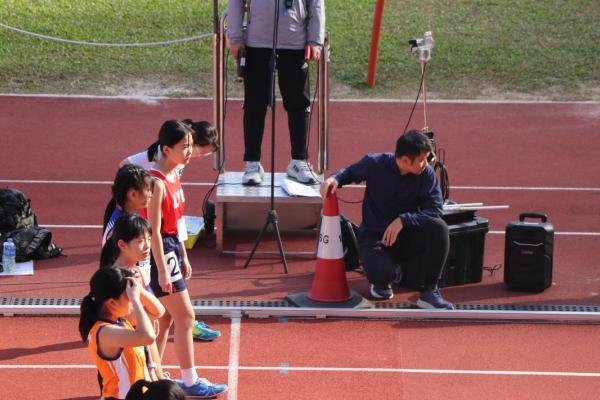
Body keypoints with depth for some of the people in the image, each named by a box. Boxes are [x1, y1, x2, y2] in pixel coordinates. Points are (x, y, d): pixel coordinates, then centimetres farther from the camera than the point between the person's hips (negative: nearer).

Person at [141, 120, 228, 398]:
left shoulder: (174, 176, 7)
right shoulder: (157, 183, -21)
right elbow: (154, 231, -21)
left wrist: (183, 258, 18)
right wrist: (162, 270, -21)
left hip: (173, 248, 9)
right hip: (160, 252, -9)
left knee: (165, 317, 14)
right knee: (185, 316, -4)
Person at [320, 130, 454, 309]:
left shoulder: (426, 174, -12)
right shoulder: (374, 164, -14)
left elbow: (435, 211, -16)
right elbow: (351, 172, 7)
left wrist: (403, 220, -30)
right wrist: (335, 179, -17)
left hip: (407, 235, 2)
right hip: (374, 236, -2)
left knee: (439, 228, -30)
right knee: (381, 270, -36)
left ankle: (428, 292, -17)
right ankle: (381, 280, 9)